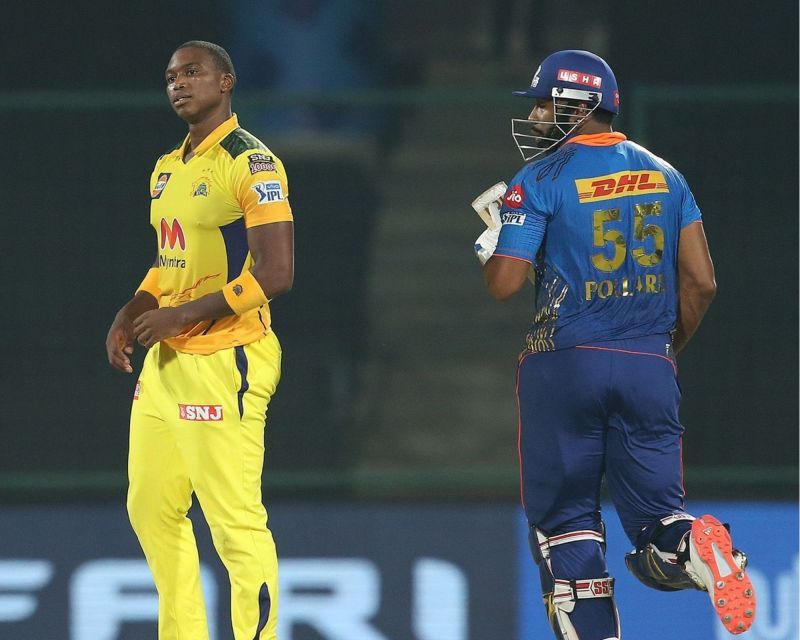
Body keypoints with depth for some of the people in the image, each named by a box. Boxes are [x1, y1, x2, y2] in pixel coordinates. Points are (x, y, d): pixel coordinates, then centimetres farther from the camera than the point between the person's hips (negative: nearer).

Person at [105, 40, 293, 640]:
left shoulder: (251, 163, -11)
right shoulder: (168, 169, 17)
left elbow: (275, 274, -17)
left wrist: (181, 316, -17)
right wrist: (132, 314, 9)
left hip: (223, 364, -9)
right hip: (164, 363, 9)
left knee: (236, 522, -10)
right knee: (151, 510, 14)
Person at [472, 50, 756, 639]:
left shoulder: (541, 181, -5)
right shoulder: (664, 175, 11)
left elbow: (504, 282, -10)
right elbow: (701, 281, 8)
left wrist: (490, 241, 12)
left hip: (566, 363, -4)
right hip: (649, 368, 4)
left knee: (566, 526, 6)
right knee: (654, 516, 6)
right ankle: (692, 545, -29)